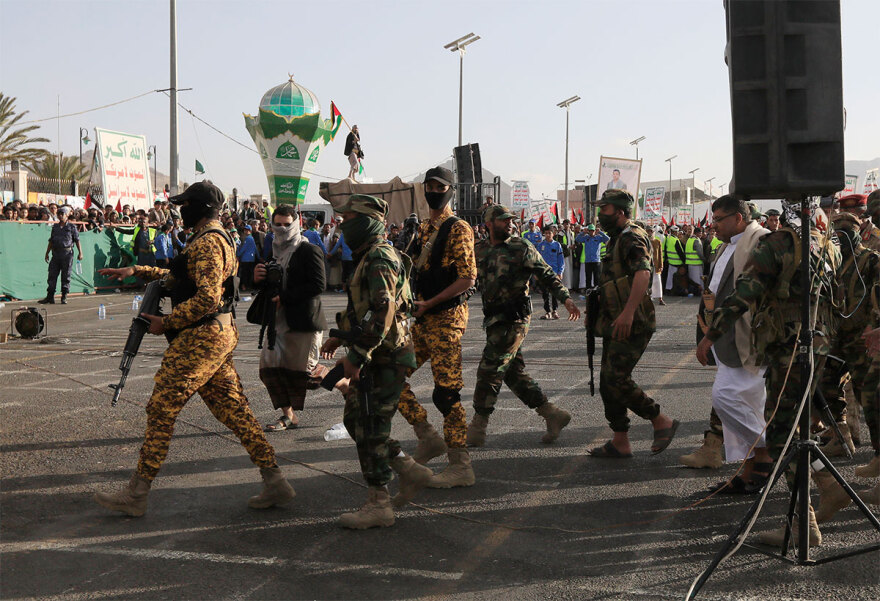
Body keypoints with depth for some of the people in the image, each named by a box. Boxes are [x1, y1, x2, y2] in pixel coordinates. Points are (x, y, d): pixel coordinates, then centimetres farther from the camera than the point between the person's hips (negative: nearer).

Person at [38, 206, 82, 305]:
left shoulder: (71, 227, 2)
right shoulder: (55, 227, 14)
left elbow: (77, 240, 1)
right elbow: (51, 241, 18)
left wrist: (80, 252, -5)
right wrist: (47, 253, 15)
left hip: (67, 253, -4)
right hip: (56, 253, 4)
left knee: (66, 276, -1)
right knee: (52, 275, 1)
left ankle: (64, 297, 7)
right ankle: (50, 297, 4)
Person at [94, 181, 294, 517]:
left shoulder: (208, 243, -14)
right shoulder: (216, 240, 19)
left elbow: (207, 298, -23)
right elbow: (179, 277, 30)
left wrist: (167, 322, -15)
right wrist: (136, 271, 24)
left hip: (200, 339, -10)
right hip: (220, 337, 10)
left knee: (161, 409, -3)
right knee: (233, 409, 9)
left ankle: (136, 495, 4)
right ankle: (274, 482, 8)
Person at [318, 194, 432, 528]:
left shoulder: (380, 259, -17)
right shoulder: (368, 257, 17)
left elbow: (382, 313, -26)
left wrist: (356, 356, -25)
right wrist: (339, 337, 28)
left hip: (384, 359, -10)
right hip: (376, 358, 10)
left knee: (369, 428, -4)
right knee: (355, 420, 15)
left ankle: (378, 504, 5)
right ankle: (410, 471, 21)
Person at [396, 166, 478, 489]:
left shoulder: (458, 228, -9)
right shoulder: (422, 229, 17)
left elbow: (468, 277, -16)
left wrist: (429, 303, -16)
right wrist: (413, 301, 7)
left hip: (446, 319, -9)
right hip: (421, 319, 9)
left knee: (446, 393, -9)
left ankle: (460, 466, -1)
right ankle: (429, 438, 18)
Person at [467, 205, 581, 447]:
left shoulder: (522, 248, -2)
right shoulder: (479, 251, 11)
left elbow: (547, 275, 1)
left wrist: (566, 298, -10)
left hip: (513, 320, -6)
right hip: (495, 321, 6)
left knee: (489, 371, -6)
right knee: (513, 373, 9)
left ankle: (477, 429, 4)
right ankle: (552, 415, 18)